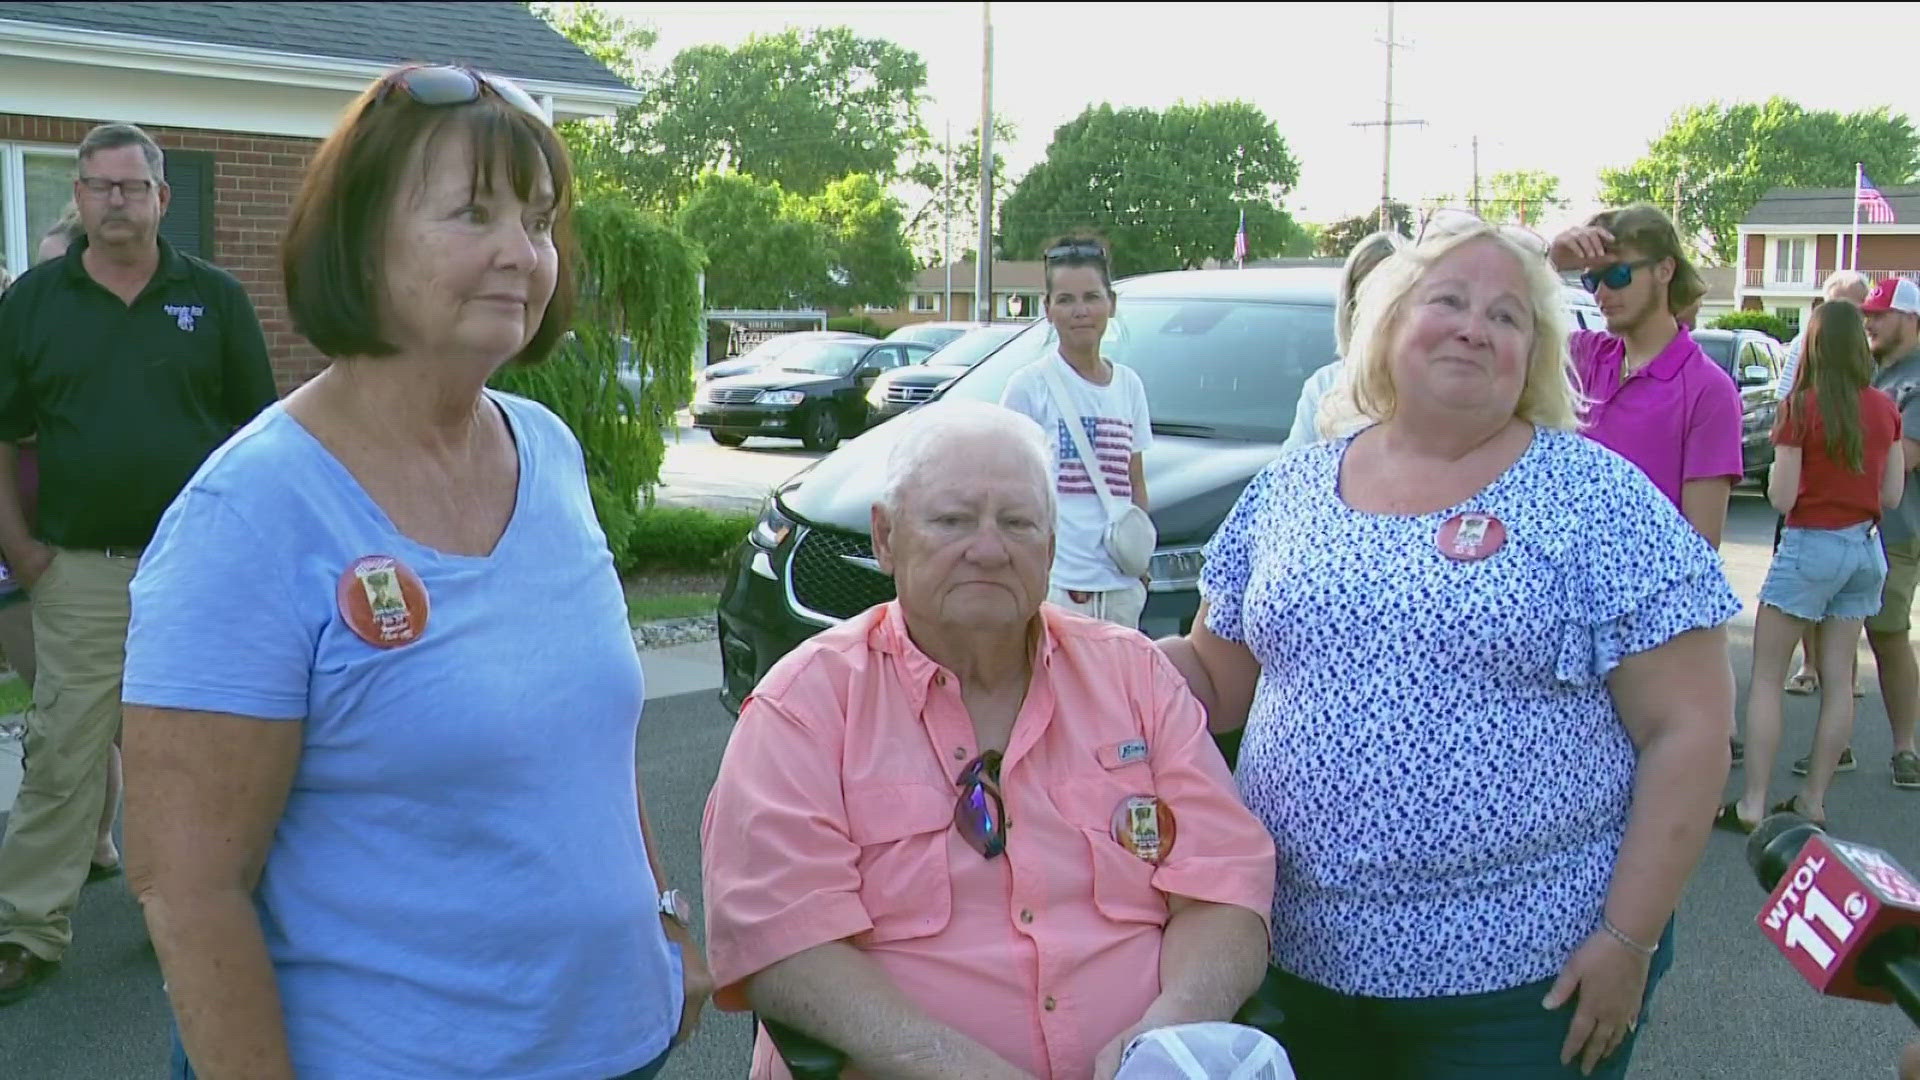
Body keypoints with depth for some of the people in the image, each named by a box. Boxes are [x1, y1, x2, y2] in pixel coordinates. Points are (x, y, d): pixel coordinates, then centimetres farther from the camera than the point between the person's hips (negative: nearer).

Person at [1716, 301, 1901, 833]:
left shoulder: (1802, 408, -15)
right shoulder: (1885, 409, 1)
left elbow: (1781, 498, -14)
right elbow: (1892, 495, 6)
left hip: (1811, 548, -6)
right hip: (1866, 548, 6)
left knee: (1765, 677, 1)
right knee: (1838, 678, 11)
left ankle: (1752, 805, -1)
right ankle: (1813, 801, 17)